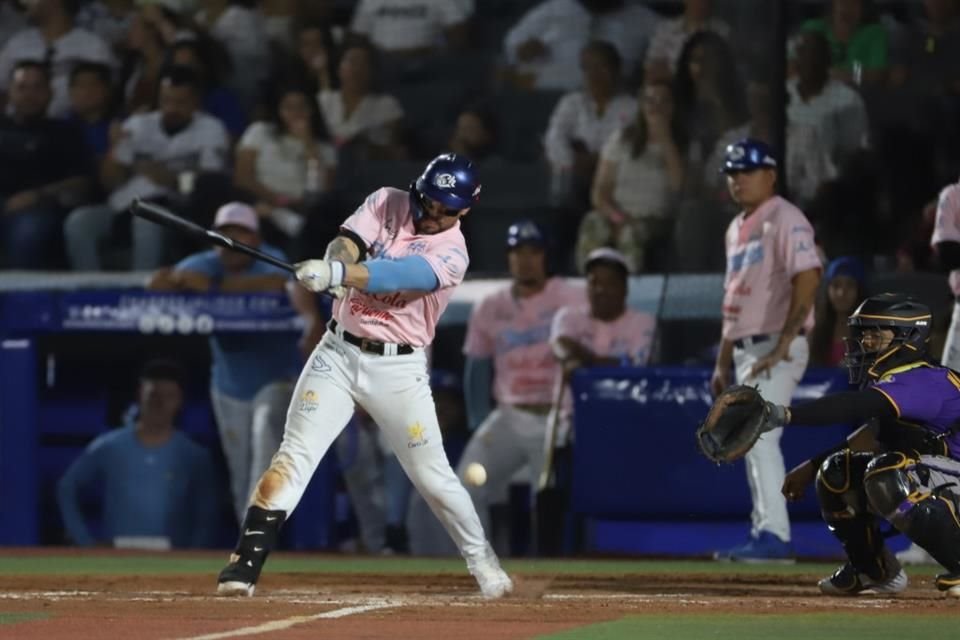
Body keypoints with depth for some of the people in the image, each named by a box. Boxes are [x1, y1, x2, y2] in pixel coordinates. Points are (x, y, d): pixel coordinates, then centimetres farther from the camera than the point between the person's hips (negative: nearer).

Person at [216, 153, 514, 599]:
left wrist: (338, 274, -45)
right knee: (293, 457, -9)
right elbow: (347, 244, -14)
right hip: (338, 353, 2)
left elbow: (399, 276, -29)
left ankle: (481, 559, 24)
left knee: (431, 474, 2)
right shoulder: (385, 203, 1)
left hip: (399, 369, -2)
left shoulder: (451, 253, -12)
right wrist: (336, 264, -39)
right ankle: (245, 565, -11)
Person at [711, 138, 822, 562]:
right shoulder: (737, 229, 18)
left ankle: (774, 536, -20)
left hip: (777, 348, -10)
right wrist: (722, 363, 21)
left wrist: (782, 346, -25)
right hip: (745, 351, 10)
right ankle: (764, 534, 15)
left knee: (758, 436, -18)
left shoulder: (785, 220, -10)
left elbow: (807, 280, -21)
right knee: (752, 443, 10)